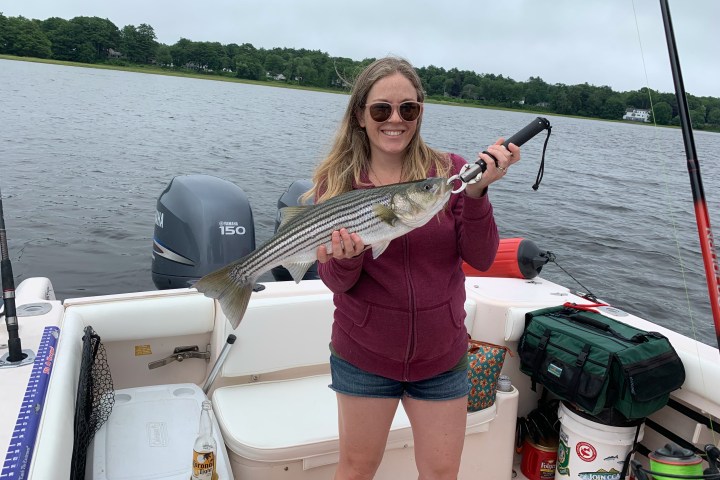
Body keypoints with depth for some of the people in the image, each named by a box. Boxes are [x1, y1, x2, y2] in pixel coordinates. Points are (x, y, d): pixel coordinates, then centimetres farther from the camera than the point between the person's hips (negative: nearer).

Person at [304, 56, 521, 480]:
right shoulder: (335, 180, -7)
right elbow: (336, 281, -9)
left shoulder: (449, 170, -7)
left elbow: (481, 259, -12)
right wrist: (347, 258, -30)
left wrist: (476, 193, -26)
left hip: (442, 358, 1)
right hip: (365, 356, 0)